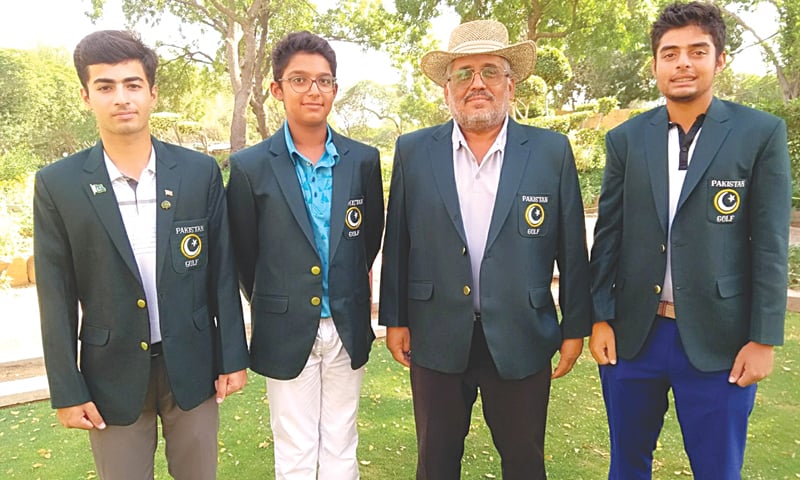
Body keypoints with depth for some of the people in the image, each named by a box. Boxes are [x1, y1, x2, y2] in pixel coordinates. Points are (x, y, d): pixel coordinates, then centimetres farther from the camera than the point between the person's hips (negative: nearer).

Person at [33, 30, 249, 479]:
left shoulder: (201, 171, -5)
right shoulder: (58, 184, -6)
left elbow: (222, 271, 0)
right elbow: (57, 296, -3)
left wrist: (232, 357, 1)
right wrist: (68, 391, -2)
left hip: (191, 363, 1)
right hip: (112, 372, 0)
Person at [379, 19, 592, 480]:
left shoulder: (553, 151, -3)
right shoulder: (413, 151, -1)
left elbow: (572, 249, 1)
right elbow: (398, 243, 3)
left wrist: (576, 327, 3)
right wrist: (394, 318, 4)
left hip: (521, 341, 0)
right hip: (437, 339, 1)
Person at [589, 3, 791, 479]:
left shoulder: (762, 133, -3)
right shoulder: (626, 138, 3)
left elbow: (770, 243, -4)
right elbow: (608, 234, 4)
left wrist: (764, 338, -6)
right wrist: (600, 318, 0)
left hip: (718, 339, -2)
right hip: (631, 333, 2)